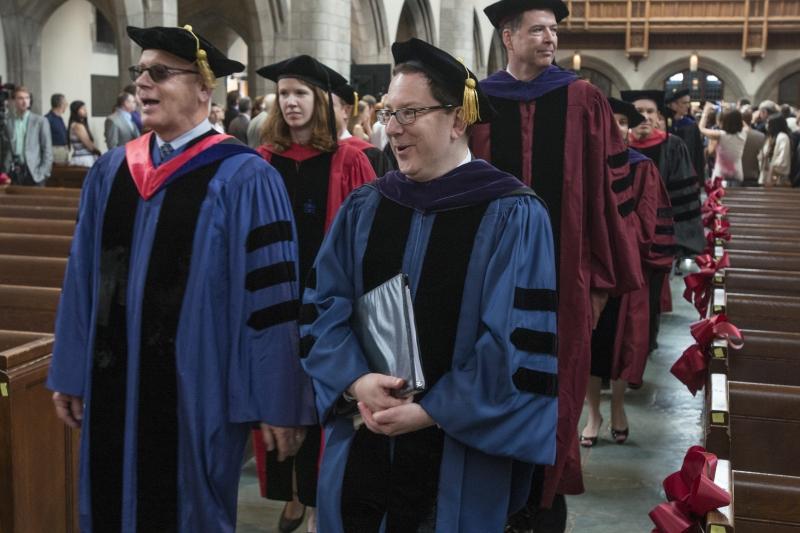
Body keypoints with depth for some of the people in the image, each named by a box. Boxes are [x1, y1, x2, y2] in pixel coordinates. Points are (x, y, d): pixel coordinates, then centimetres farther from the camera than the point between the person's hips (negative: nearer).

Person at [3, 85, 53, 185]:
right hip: (13, 173, 2)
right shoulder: (7, 122, 9)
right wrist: (6, 170, 0)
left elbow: (47, 150, 1)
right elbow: (5, 149, 11)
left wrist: (43, 173, -7)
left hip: (33, 172, -2)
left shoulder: (40, 121, 2)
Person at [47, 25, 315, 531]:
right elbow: (84, 277, 11)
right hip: (112, 381, 6)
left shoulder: (243, 178, -13)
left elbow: (270, 295, -15)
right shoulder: (111, 171, 7)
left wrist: (279, 403, -14)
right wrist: (70, 374, 12)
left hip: (196, 390, -5)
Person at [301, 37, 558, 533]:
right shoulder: (363, 208, 5)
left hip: (460, 452, -4)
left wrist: (432, 411, -16)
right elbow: (324, 306, 3)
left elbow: (522, 340, -14)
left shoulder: (512, 217, -9)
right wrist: (356, 379, -15)